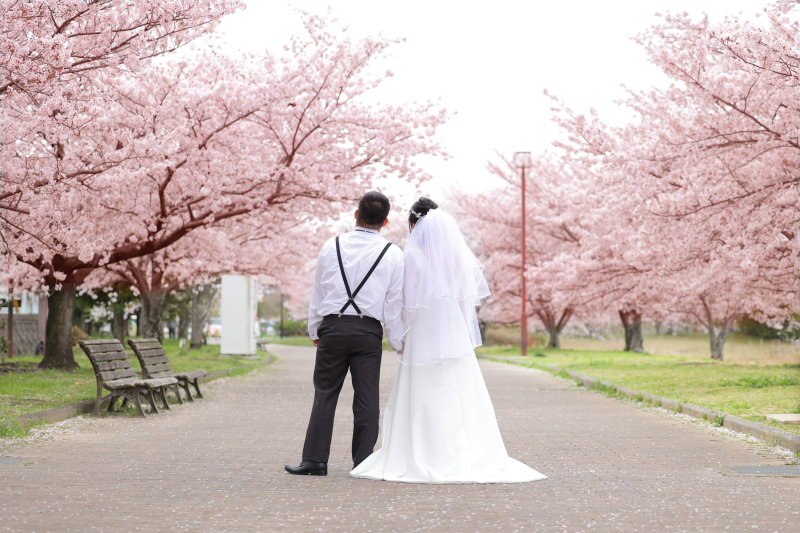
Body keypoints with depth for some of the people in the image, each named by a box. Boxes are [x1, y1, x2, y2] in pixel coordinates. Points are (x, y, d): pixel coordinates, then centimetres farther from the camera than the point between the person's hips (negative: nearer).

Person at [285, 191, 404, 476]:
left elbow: (318, 292, 10)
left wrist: (315, 331, 20)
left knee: (325, 393, 5)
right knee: (367, 397, 5)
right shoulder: (392, 254, 0)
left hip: (332, 327, 1)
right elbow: (394, 303, 1)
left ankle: (314, 459, 2)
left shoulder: (332, 247, 4)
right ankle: (363, 461, 7)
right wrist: (398, 342, 8)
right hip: (369, 331, -1)